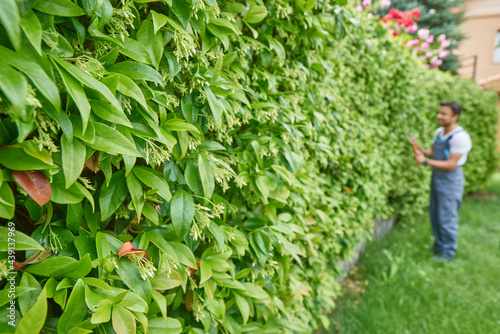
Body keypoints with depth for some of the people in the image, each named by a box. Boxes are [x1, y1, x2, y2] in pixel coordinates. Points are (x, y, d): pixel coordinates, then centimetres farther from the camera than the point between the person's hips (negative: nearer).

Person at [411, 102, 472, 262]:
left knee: (447, 218, 1)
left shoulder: (460, 137, -20)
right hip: (437, 178, 8)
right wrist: (419, 149, -6)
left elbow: (451, 164, -21)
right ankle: (439, 245, 34)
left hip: (451, 181, -8)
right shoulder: (439, 132, 6)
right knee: (435, 215, 17)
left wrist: (425, 162, -26)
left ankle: (448, 252, 17)